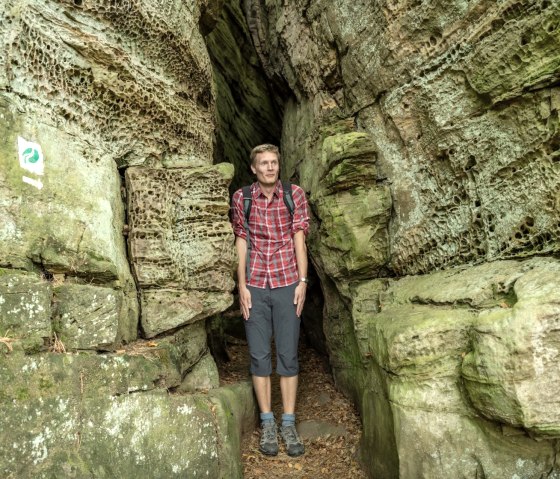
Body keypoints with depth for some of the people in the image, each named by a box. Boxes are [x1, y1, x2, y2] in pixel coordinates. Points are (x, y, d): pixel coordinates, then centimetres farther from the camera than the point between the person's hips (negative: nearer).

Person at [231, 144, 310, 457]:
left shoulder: (295, 195, 1)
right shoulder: (241, 198, 3)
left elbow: (299, 239, 1)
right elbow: (241, 243, 3)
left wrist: (302, 281, -5)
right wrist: (242, 285, -1)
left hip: (287, 283, 0)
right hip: (255, 286, 1)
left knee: (288, 355, 4)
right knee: (259, 355, 5)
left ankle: (289, 424, 15)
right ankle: (268, 424, 17)